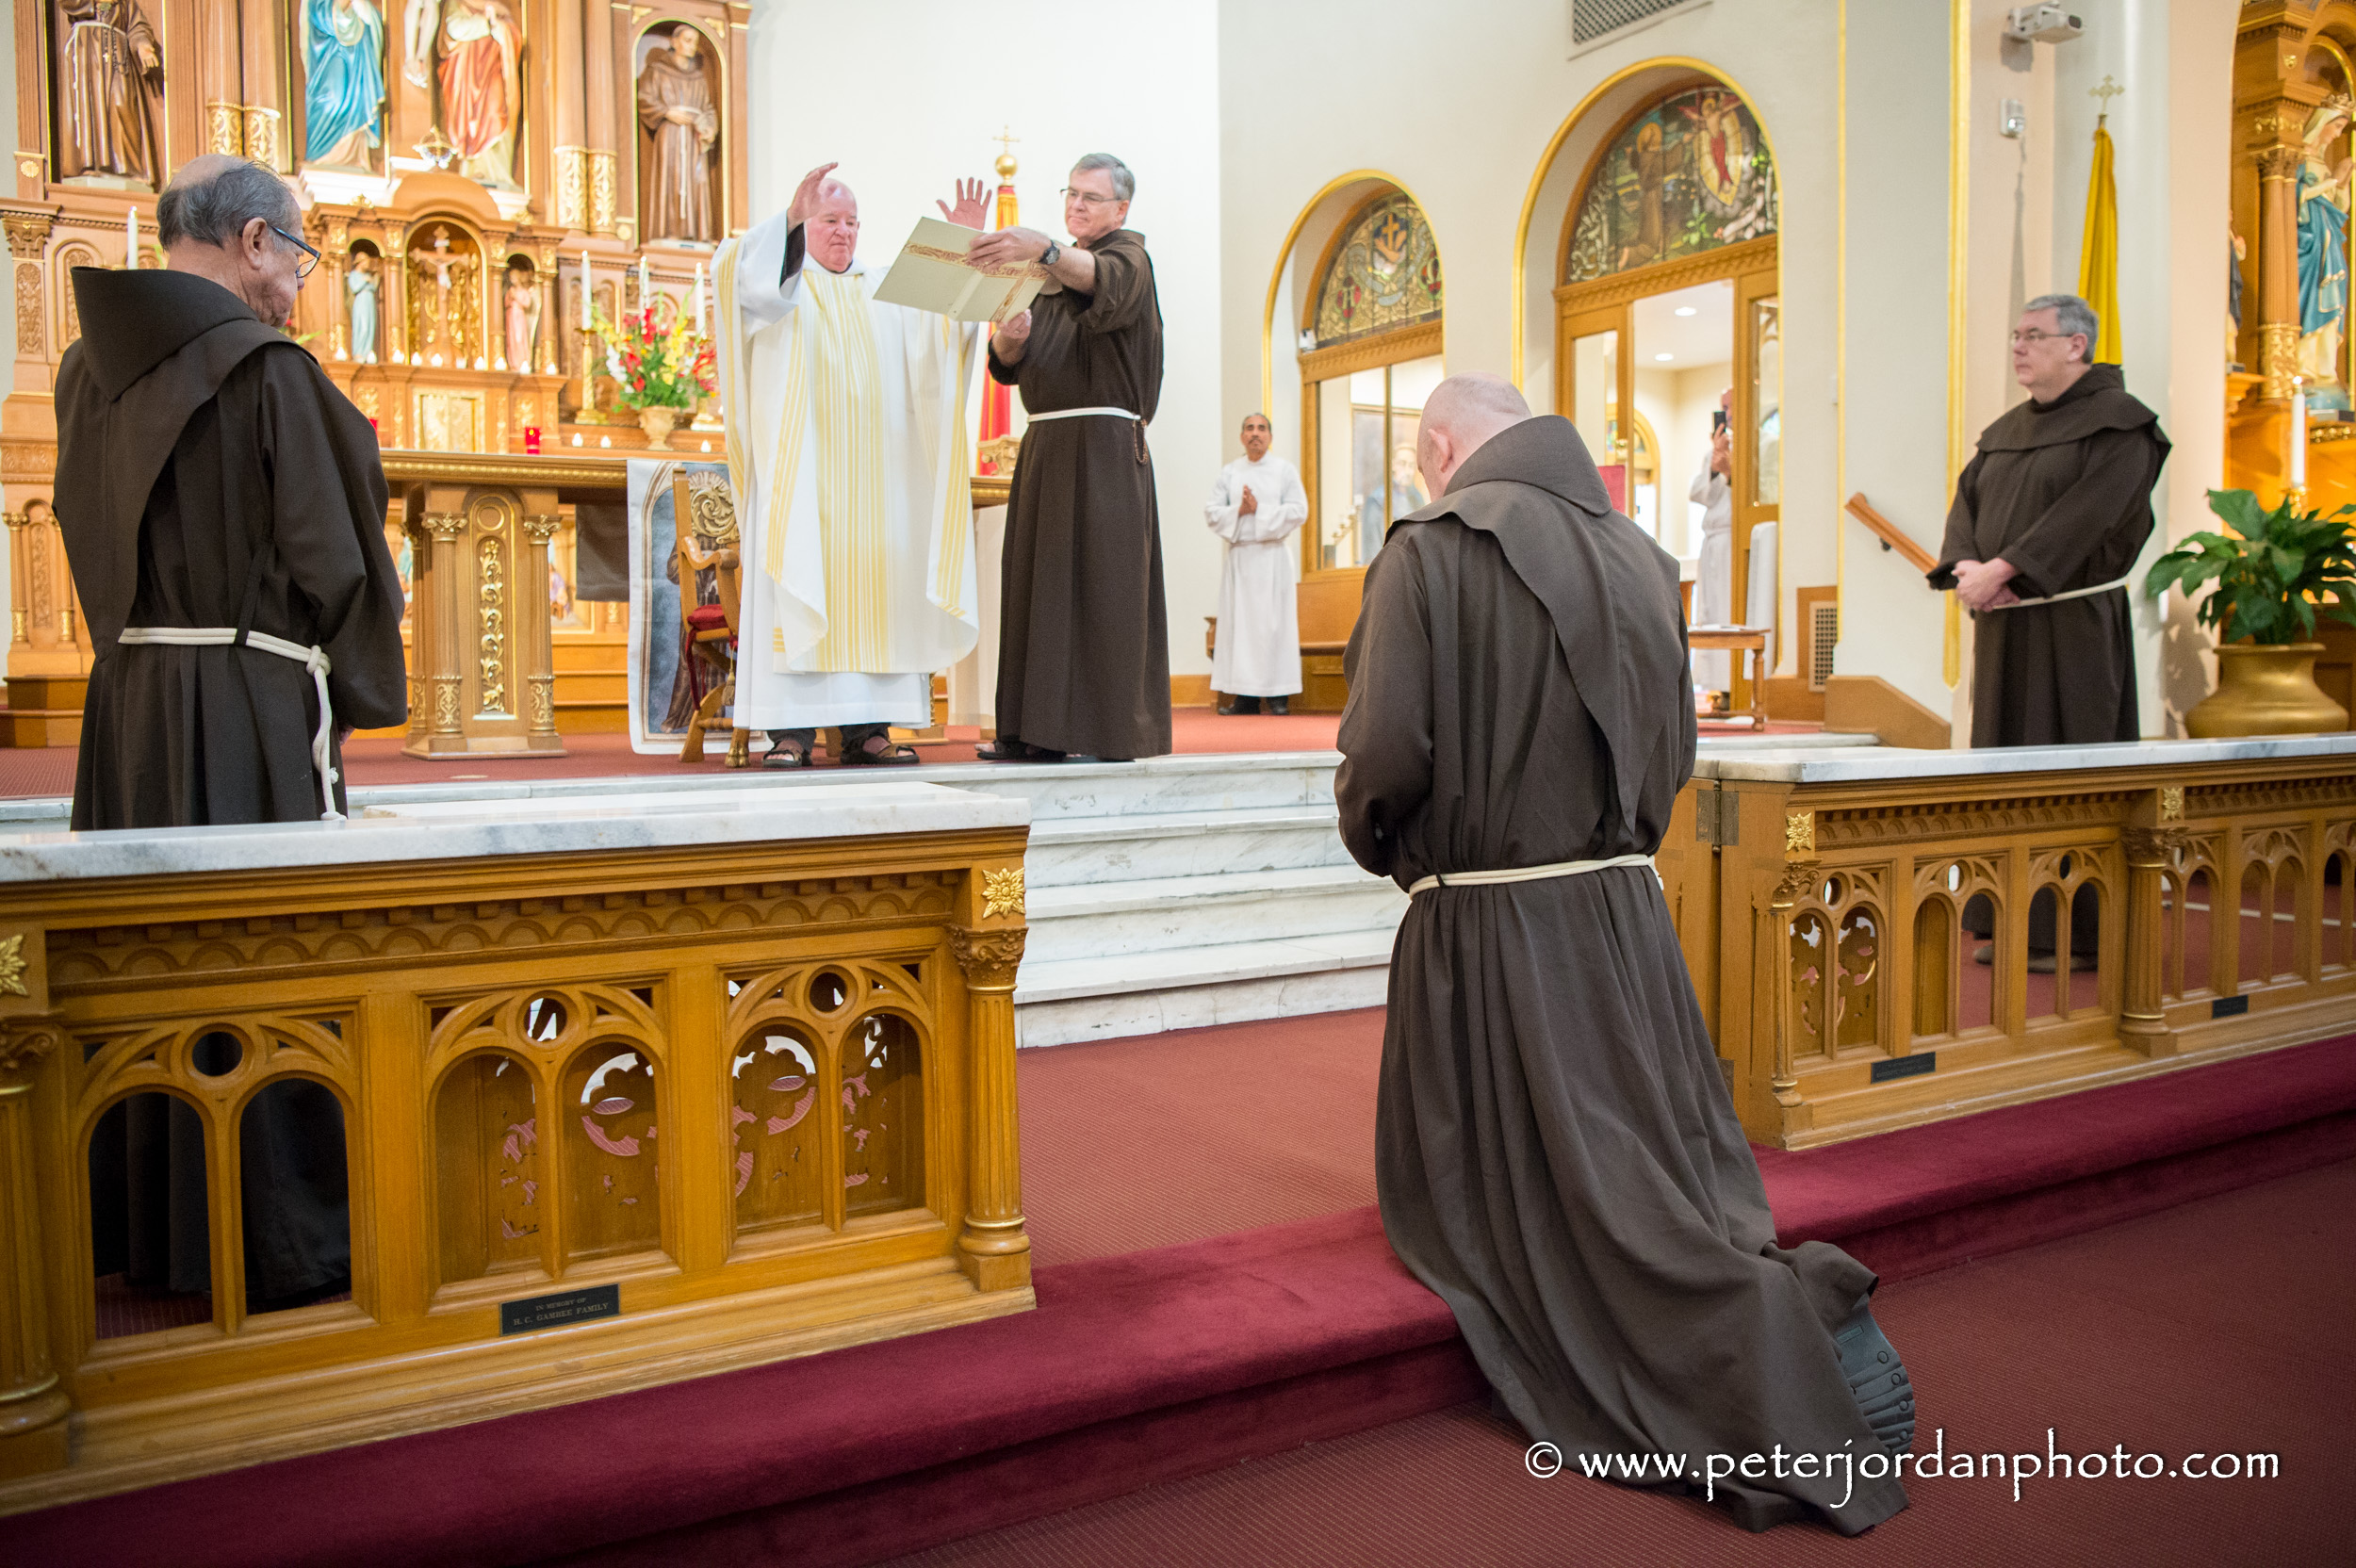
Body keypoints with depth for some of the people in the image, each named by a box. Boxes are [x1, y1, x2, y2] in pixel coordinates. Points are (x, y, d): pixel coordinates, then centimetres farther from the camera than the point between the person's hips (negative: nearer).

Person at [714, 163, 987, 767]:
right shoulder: (783, 283, 10)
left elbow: (946, 313, 6)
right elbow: (745, 278, -13)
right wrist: (792, 216, -27)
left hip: (872, 476, 3)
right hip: (799, 469, -3)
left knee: (871, 586, -2)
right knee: (797, 585, -10)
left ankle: (865, 728, 0)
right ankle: (790, 730, -10)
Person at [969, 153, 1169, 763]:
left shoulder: (1127, 256, 1)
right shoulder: (1051, 272, 23)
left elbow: (1101, 280, -26)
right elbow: (1007, 365, 16)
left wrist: (1042, 249, -45)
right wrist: (1009, 337, -8)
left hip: (1102, 444, -7)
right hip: (1045, 443, 7)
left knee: (1098, 580, -9)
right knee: (1040, 583, 2)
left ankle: (1111, 730, -7)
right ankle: (1041, 731, 3)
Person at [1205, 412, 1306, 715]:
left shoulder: (1285, 470, 6)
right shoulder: (1228, 473, 12)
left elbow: (1298, 510, -4)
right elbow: (1212, 512, 5)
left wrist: (1260, 509, -12)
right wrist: (1239, 511, -12)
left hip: (1274, 556, -2)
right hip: (1239, 555, 2)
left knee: (1275, 622, -4)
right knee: (1239, 623, -1)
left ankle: (1278, 695, -2)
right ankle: (1245, 695, 2)